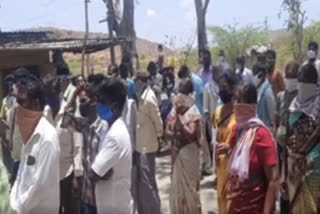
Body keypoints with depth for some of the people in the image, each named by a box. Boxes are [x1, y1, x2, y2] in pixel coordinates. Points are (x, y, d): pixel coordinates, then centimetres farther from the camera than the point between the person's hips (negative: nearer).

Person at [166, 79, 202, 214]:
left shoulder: (193, 112, -13)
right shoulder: (175, 110, 4)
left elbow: (191, 134, -22)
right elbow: (168, 130, 9)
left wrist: (180, 117, -21)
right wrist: (174, 134, -11)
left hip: (189, 152, -6)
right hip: (177, 151, 6)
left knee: (189, 183, 4)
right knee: (176, 182, 14)